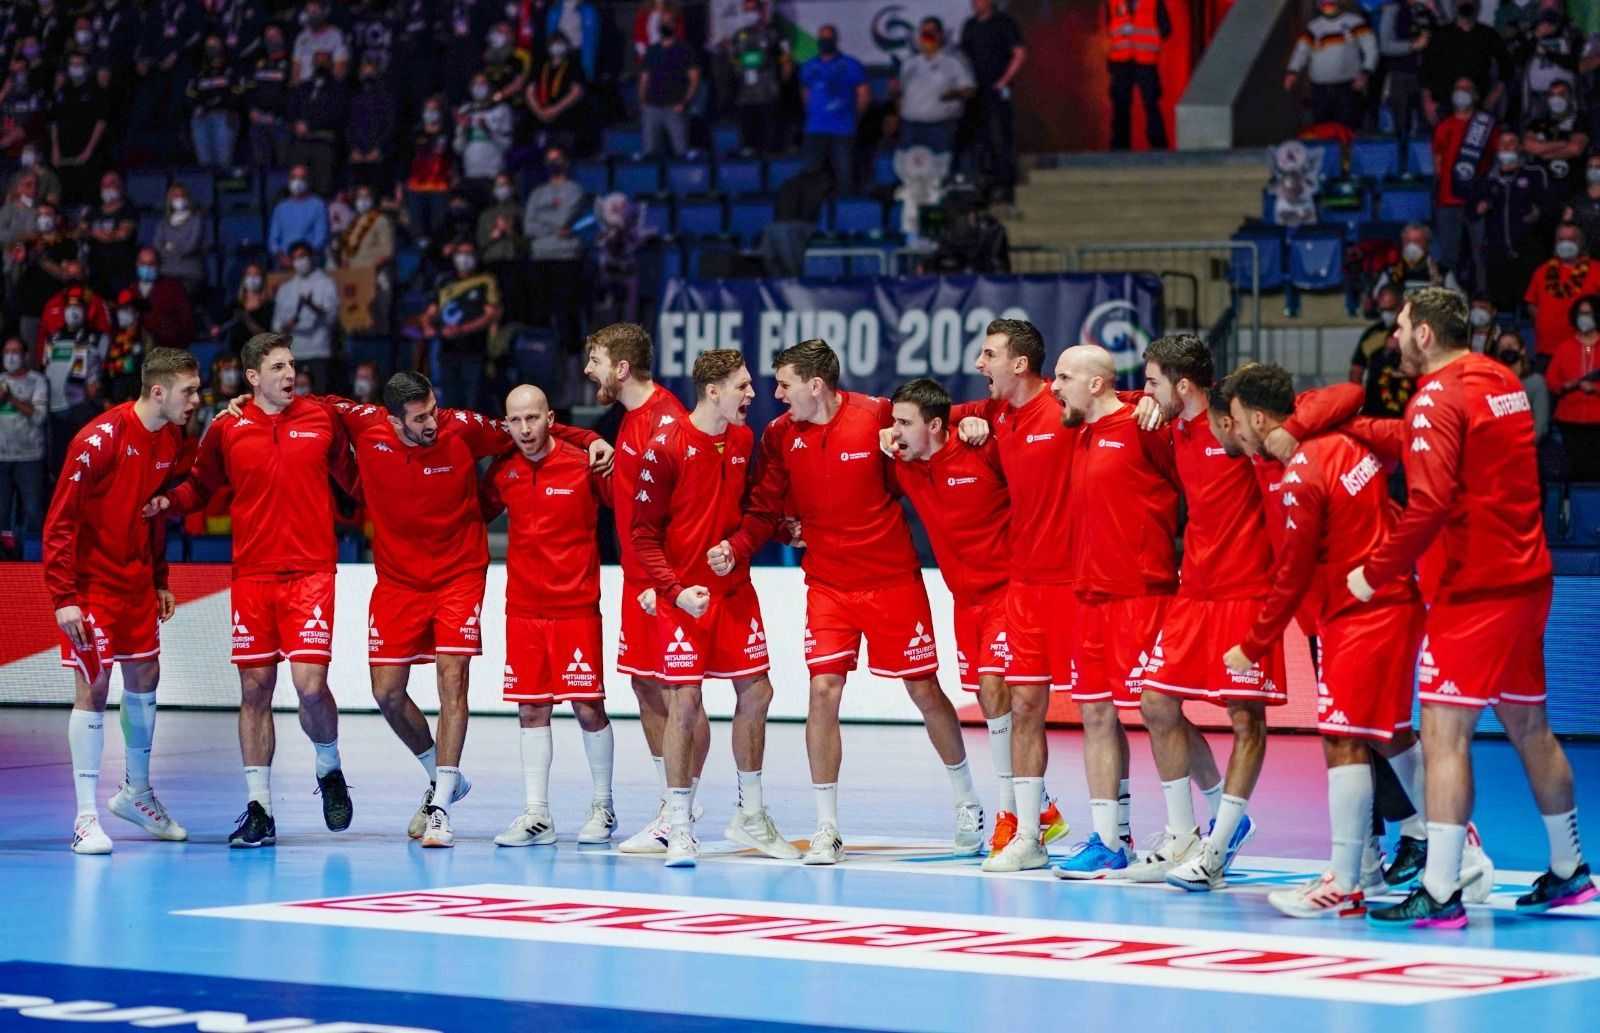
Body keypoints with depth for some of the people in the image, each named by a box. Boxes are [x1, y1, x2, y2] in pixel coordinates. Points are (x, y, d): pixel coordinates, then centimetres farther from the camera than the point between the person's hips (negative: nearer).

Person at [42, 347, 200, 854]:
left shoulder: (171, 440, 2)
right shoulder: (100, 439, -20)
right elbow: (60, 521, -18)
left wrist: (160, 580, 14)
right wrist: (63, 597, -21)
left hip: (137, 582, 7)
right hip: (92, 581, -7)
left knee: (144, 682, 13)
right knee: (92, 689, -7)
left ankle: (136, 793, 30)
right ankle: (87, 817, -4)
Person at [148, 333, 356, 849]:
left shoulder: (322, 419, 3)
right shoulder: (226, 429, 4)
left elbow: (353, 479, 13)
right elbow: (202, 484, 15)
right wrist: (168, 501, -4)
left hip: (310, 572, -1)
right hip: (252, 573, 1)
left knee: (310, 685, -12)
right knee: (254, 689, 2)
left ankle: (329, 768, 17)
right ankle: (258, 808, 9)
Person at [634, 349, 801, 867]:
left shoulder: (744, 440, 6)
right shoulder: (667, 446, -11)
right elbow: (644, 532, -9)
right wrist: (674, 589, -17)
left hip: (735, 587, 6)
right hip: (683, 596, -6)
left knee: (755, 693, 6)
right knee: (684, 701, -7)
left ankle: (751, 817, 20)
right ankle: (680, 828, 2)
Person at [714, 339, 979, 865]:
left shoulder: (878, 416, -12)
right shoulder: (781, 436, -1)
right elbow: (766, 509, 2)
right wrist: (735, 548, -15)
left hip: (893, 579, -2)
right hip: (828, 584, 2)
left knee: (924, 690, 6)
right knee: (823, 692, -8)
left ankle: (966, 801, 28)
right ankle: (826, 829, 0)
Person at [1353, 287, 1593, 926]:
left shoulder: (1438, 398, -13)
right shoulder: (1501, 381, 12)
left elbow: (1430, 503, -22)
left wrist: (1375, 573, -14)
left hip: (1474, 589, -9)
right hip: (1527, 579, 9)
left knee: (1444, 733, -9)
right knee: (1528, 725, 19)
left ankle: (1440, 894, -14)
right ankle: (1568, 871, 28)